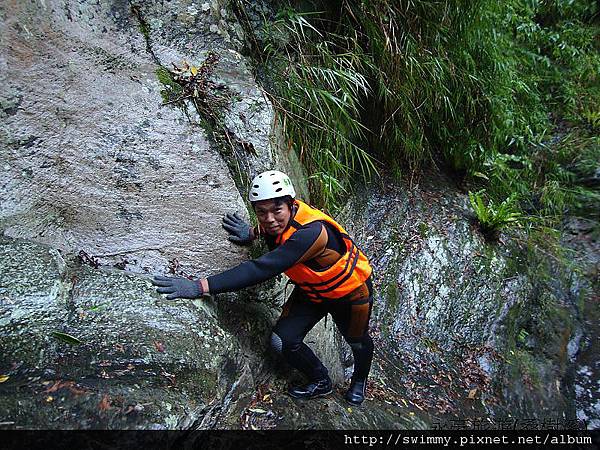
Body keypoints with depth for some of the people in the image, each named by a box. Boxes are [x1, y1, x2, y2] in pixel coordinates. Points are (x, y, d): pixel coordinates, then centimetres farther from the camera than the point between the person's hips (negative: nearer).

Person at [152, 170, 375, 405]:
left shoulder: (310, 232, -43)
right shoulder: (286, 218, -19)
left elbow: (261, 269, -51)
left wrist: (200, 286, -54)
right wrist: (253, 232, -10)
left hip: (350, 291, -6)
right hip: (310, 291, 6)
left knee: (357, 342, 21)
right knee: (282, 340, -9)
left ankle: (359, 381, 56)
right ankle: (321, 381, 20)